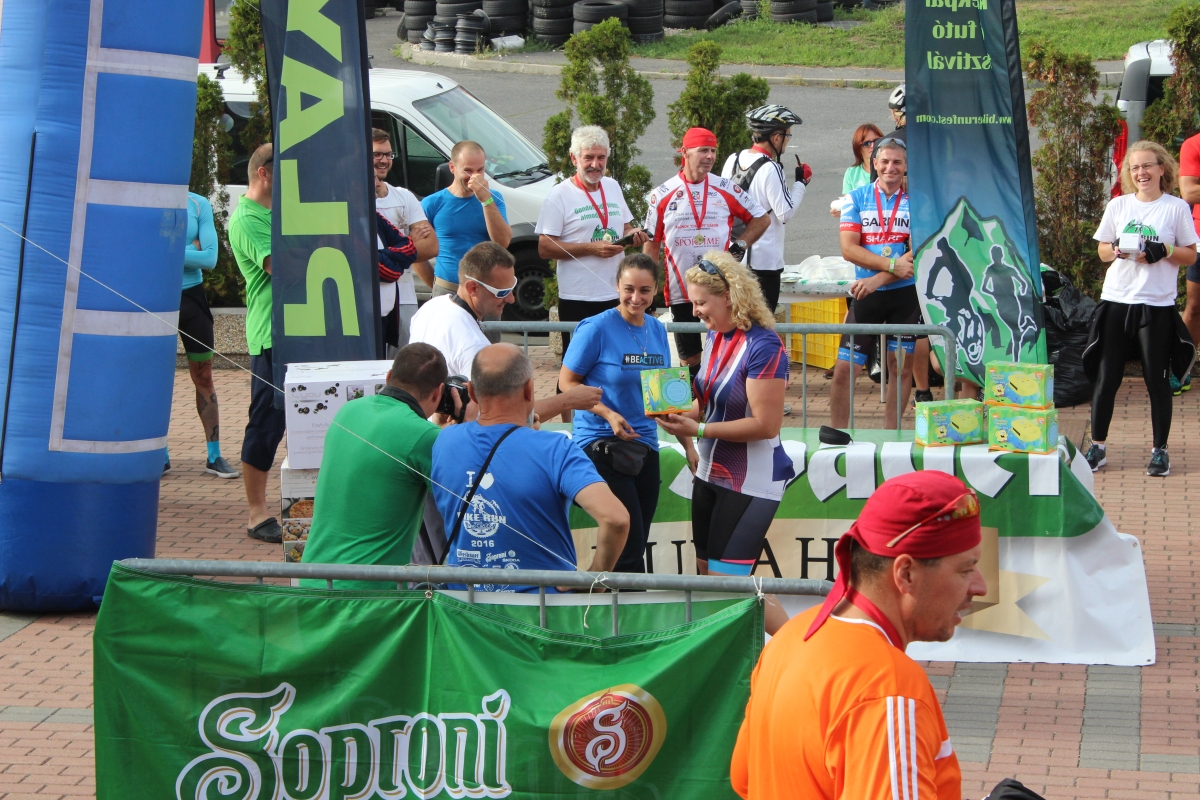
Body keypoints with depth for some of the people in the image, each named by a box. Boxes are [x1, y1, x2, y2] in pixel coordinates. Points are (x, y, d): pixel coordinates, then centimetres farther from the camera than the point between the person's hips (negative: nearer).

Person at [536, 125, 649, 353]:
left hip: (617, 295, 5)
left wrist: (634, 234, 0)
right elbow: (544, 249, -10)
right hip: (578, 300, -5)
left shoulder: (613, 187, 13)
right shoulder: (559, 196, -6)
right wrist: (592, 248, -18)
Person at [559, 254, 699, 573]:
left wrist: (689, 446, 13)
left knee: (636, 544, 9)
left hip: (644, 447, 6)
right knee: (630, 544, -11)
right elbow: (567, 381, -7)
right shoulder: (597, 328, -10)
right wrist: (609, 414, -20)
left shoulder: (658, 331, 9)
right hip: (600, 444, -6)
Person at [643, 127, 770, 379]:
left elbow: (761, 219, 13)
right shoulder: (662, 195, 2)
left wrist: (741, 244, -2)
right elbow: (651, 244, 7)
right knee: (689, 357, 6)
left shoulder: (727, 190, 3)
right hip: (680, 292, 0)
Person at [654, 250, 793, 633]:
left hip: (751, 483, -9)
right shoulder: (714, 337, 5)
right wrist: (683, 415, -5)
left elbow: (765, 424, -23)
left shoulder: (763, 346, -20)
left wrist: (698, 429, -24)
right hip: (711, 474, 9)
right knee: (707, 573, 12)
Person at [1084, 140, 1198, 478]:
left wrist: (1165, 252, -15)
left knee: (1157, 379, -1)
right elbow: (1102, 250, 13)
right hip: (1116, 300, 2)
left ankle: (1160, 450, 9)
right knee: (1106, 377, 3)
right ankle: (1098, 447, 14)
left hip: (1156, 305, -2)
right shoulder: (1118, 205, 8)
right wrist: (1117, 251, -9)